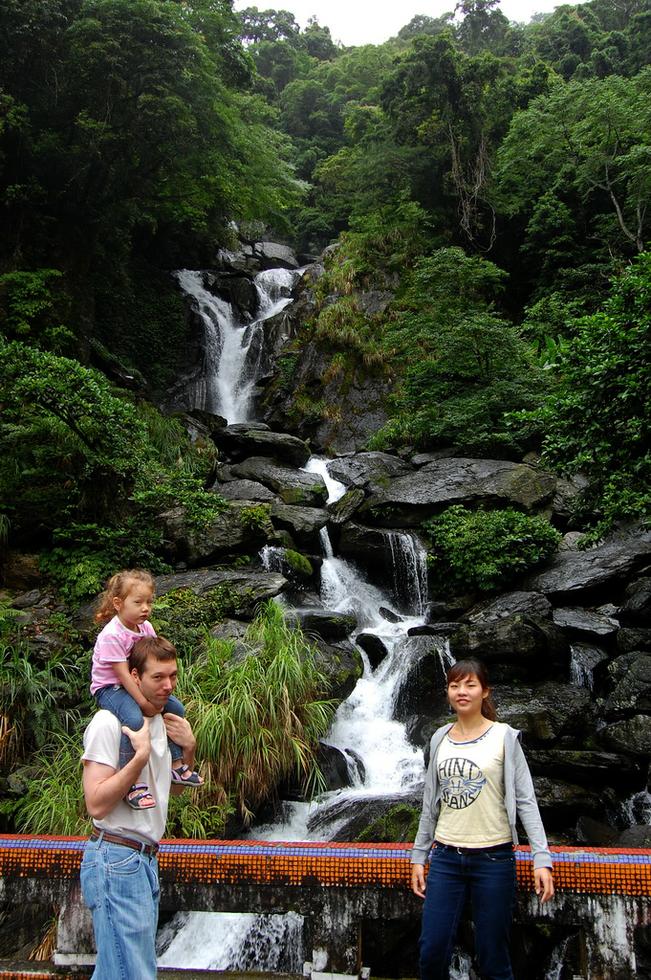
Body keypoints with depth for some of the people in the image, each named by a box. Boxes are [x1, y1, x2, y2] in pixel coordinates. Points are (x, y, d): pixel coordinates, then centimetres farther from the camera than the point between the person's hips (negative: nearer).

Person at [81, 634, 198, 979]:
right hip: (117, 858, -9)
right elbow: (96, 804, -21)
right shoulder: (109, 722, -14)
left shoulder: (162, 722, 13)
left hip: (146, 859, 9)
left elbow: (176, 788, 24)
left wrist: (189, 747, 6)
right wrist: (141, 754, -23)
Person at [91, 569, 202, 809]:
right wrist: (144, 702, -25)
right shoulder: (112, 636, -24)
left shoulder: (146, 627, 0)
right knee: (134, 720, -35)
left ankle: (176, 764, 17)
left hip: (137, 684, 9)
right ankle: (130, 783, -28)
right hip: (109, 688, -8)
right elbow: (122, 674, -25)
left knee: (177, 708, 3)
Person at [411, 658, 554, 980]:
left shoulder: (504, 737, -4)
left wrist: (542, 858, -15)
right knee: (432, 953, 2)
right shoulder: (440, 739, 8)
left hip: (493, 857, -3)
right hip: (445, 857, 4)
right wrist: (419, 856, 13)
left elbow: (525, 800, -7)